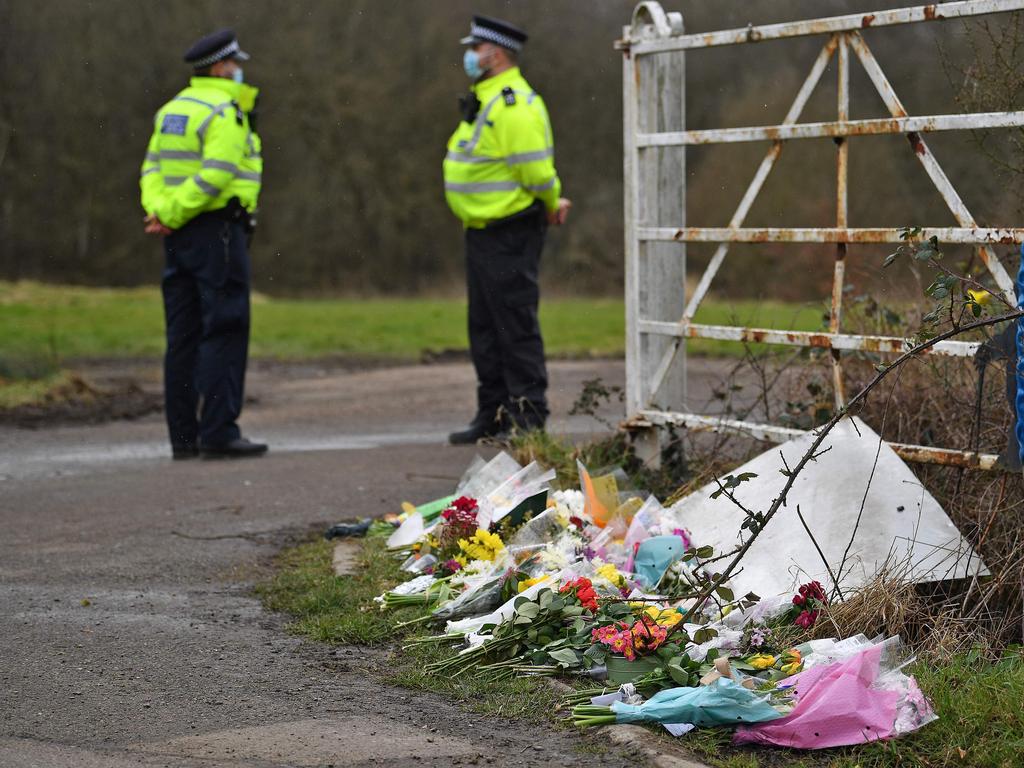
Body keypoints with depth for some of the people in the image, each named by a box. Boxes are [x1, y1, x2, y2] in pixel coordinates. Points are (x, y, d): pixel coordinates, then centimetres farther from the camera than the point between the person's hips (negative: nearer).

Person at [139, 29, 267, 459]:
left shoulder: (172, 110, 17)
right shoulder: (224, 112, -10)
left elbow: (152, 168, 9)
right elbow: (215, 176, -20)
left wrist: (159, 211, -5)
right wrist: (172, 216, -15)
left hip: (181, 235, 9)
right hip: (217, 230, -9)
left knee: (183, 336, 8)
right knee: (224, 331, -7)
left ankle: (183, 436, 9)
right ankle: (218, 433, -11)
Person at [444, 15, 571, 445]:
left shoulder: (516, 106, -18)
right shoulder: (483, 103, 16)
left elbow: (537, 172, -21)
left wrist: (550, 207, -4)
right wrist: (550, 203, 11)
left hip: (509, 235, -11)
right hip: (482, 232, 11)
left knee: (516, 327, -6)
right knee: (485, 328, 14)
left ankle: (529, 420, -1)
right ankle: (493, 416, 22)